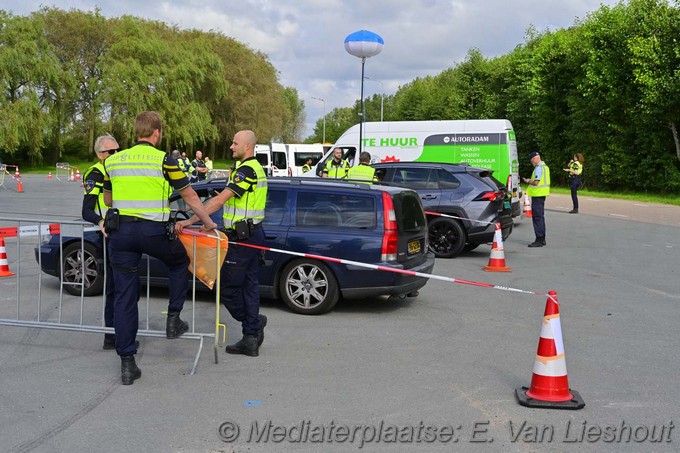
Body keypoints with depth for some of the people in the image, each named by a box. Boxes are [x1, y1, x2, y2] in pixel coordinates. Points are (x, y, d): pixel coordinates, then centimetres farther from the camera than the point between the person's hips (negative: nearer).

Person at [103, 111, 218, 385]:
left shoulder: (113, 161, 11)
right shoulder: (164, 160, -2)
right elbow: (190, 197, 3)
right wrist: (208, 223, 17)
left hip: (120, 231, 3)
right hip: (152, 231, -3)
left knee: (124, 297, 6)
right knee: (180, 261, 28)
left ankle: (126, 363, 7)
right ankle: (173, 319, 24)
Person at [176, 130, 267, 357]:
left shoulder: (246, 170, -17)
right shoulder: (256, 168, 16)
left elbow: (219, 200, -24)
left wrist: (190, 221, -26)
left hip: (242, 237, -10)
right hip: (253, 234, 10)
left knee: (227, 286, -1)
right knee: (249, 285, 10)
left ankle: (253, 321, 11)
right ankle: (251, 340, 13)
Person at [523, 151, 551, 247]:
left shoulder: (538, 168, -17)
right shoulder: (545, 166, 15)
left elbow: (536, 182, -23)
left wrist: (528, 181, -5)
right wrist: (531, 180, 14)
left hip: (537, 195, -10)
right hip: (542, 194, 10)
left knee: (537, 217, -7)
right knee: (540, 217, 16)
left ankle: (539, 240, -6)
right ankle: (542, 239, 22)